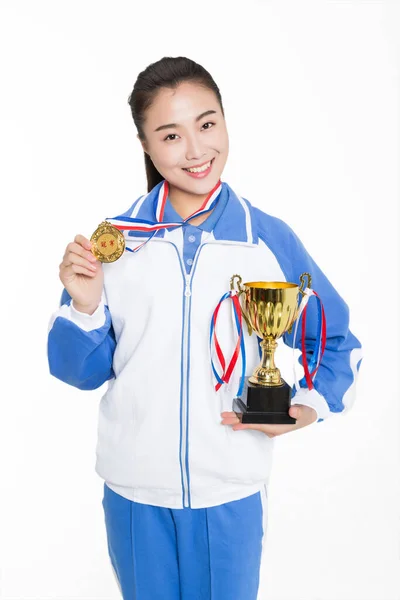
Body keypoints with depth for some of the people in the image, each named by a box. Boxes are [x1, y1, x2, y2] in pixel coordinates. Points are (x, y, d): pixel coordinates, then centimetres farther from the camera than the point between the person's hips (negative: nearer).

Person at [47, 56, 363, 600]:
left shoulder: (271, 240, -6)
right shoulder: (115, 240, -5)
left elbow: (337, 342, 6)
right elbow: (82, 371, 0)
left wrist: (311, 405, -11)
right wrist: (85, 306, -17)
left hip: (233, 491, 0)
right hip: (134, 490, 1)